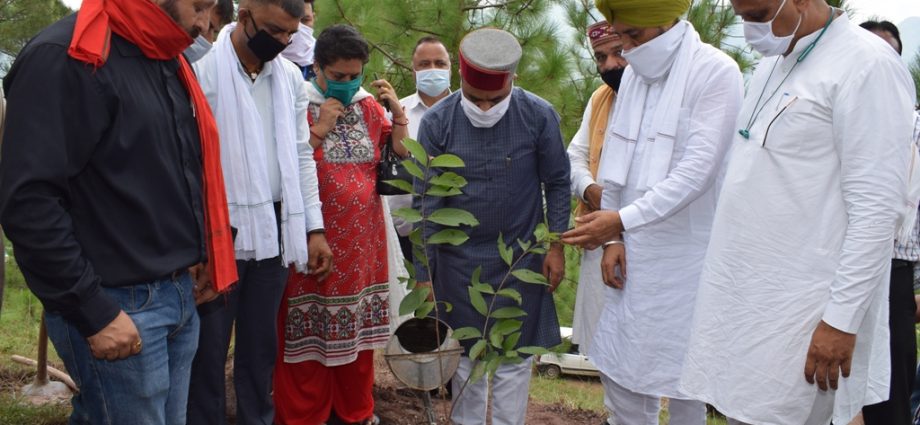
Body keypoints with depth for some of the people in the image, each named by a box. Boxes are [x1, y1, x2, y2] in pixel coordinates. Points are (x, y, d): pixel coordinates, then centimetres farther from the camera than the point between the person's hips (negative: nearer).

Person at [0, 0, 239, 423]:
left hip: (180, 295, 8)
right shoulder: (65, 58, -14)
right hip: (118, 305, -8)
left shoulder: (169, 60, 12)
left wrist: (200, 258, 12)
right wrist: (94, 312, -19)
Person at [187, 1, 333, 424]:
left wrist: (314, 228, 9)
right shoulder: (204, 71, -10)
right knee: (209, 347, 6)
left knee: (260, 344, 15)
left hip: (273, 230, 5)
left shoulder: (291, 77, 9)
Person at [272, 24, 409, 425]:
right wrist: (320, 128, -17)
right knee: (310, 331, 1)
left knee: (357, 323, 11)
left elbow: (401, 160, 7)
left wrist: (397, 112, -2)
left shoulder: (369, 106, 9)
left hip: (362, 237, 4)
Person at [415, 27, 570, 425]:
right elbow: (426, 203, -9)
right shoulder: (436, 122, -11)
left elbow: (557, 183, 1)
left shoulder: (539, 116, -12)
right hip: (459, 261, 1)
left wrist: (556, 246, -2)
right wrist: (423, 275, -9)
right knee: (464, 353, 12)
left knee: (514, 356, 7)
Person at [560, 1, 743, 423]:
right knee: (618, 370, 11)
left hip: (684, 256, -6)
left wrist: (622, 220, -22)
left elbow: (697, 169, -19)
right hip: (636, 251, 6)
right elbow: (616, 164, 10)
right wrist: (613, 237, 3)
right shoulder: (633, 74, 9)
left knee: (682, 379, 5)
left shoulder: (716, 72, -11)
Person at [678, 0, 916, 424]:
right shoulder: (772, 62, 13)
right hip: (741, 297, 8)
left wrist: (842, 318, -18)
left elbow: (875, 210, -17)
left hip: (796, 313, -7)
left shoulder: (867, 66, -13)